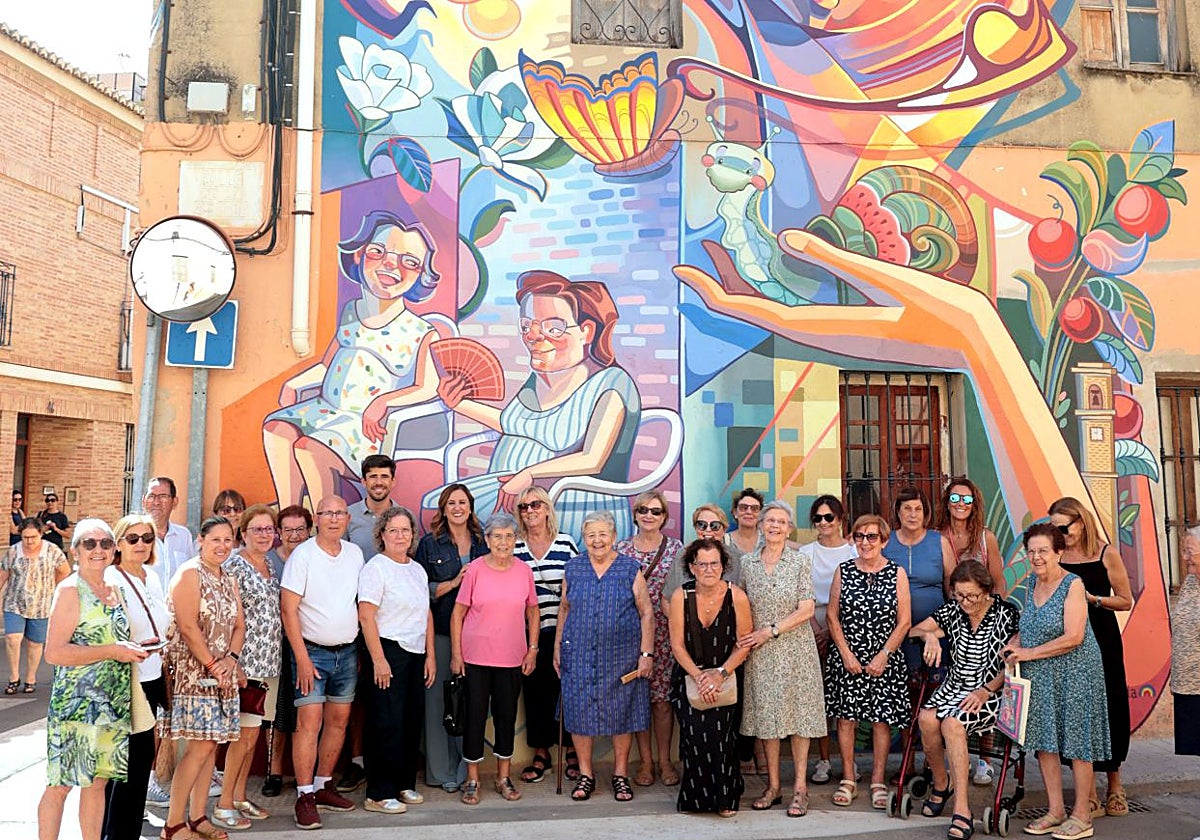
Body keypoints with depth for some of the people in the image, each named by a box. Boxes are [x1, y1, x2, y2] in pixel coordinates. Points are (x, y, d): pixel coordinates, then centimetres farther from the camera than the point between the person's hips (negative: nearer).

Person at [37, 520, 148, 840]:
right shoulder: (70, 590, -10)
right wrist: (112, 651, -19)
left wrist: (133, 649, 9)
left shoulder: (112, 590, 12)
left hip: (112, 703, 7)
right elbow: (54, 653, -18)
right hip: (76, 703, -7)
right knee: (61, 784, 1)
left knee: (98, 781, 13)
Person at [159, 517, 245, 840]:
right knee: (200, 746, -9)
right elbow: (187, 626, -16)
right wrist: (212, 664, -15)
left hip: (223, 673, 7)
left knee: (210, 745, 9)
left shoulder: (229, 581, 15)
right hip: (193, 672, -7)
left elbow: (239, 625, 12)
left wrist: (230, 659, -6)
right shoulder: (189, 573, -9)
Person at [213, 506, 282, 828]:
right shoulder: (234, 566, -11)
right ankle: (224, 804, 9)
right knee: (246, 734, -4)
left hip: (268, 662, 7)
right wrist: (234, 664, -19)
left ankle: (240, 796, 26)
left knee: (252, 733, 14)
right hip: (246, 662, -7)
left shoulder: (270, 566, 12)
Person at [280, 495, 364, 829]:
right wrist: (302, 659, -15)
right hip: (313, 651, -5)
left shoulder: (355, 553, 5)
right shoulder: (302, 554, -10)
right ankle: (305, 797, 1)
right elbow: (288, 609, -12)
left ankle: (323, 786, 23)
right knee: (309, 723, -8)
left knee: (338, 721, 10)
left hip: (348, 652, 5)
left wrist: (360, 649, 9)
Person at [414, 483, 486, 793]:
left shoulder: (483, 542, 10)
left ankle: (468, 766, 18)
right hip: (441, 631, -2)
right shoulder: (429, 544, 3)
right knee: (440, 696, 0)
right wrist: (454, 583, -11)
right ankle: (442, 770, 12)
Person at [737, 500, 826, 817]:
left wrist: (770, 631, -12)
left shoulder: (800, 561, -2)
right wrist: (747, 637, -5)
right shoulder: (747, 562, 5)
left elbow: (806, 609, -7)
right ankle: (773, 786, 17)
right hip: (760, 651, 2)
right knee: (765, 713, 6)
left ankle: (800, 788, 11)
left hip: (795, 648, -2)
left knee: (797, 711, 1)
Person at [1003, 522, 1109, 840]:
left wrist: (1030, 653, -15)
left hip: (1074, 674, -7)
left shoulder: (1073, 585, -12)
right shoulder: (1032, 585, 9)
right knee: (1043, 741, 8)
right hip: (1039, 677, 7)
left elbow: (1073, 638, -19)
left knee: (1076, 743, 2)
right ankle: (1055, 811, 20)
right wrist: (1014, 644, 0)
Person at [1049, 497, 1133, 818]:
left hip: (1103, 641, -1)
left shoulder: (1107, 555, -3)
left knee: (1109, 708, 7)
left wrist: (1094, 599, -16)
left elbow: (1126, 601, -1)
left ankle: (1114, 785, 27)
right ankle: (1088, 794, 12)